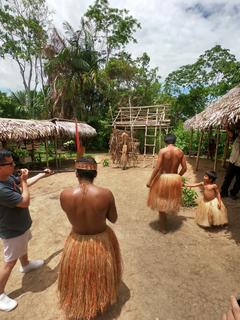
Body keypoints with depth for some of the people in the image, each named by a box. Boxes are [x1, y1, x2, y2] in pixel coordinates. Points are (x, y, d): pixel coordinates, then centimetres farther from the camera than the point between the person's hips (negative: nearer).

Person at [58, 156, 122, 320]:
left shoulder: (65, 195, -22)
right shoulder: (106, 194, -27)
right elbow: (113, 219, -11)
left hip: (77, 242, 1)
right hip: (102, 241, 0)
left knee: (78, 277, 32)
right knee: (101, 273, 33)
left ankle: (79, 303, 59)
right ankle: (101, 299, 62)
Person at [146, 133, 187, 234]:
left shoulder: (163, 151, -14)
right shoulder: (180, 152, 0)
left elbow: (157, 167, -18)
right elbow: (184, 168, 3)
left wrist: (150, 181, -11)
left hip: (163, 178, -4)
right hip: (175, 179, 5)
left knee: (161, 202, 11)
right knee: (170, 200, 25)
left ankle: (162, 227, 23)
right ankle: (164, 219, 46)